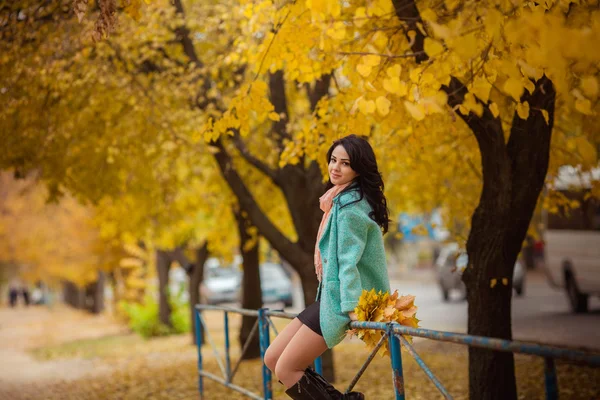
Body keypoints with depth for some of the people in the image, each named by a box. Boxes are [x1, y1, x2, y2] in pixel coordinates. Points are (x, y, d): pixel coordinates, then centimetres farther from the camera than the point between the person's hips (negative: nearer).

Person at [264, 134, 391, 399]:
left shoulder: (350, 205, -14)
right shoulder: (340, 200, 17)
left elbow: (349, 261, -23)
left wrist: (351, 307, -29)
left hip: (341, 301, -10)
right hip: (331, 297, 10)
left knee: (286, 368, -9)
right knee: (272, 358, 9)